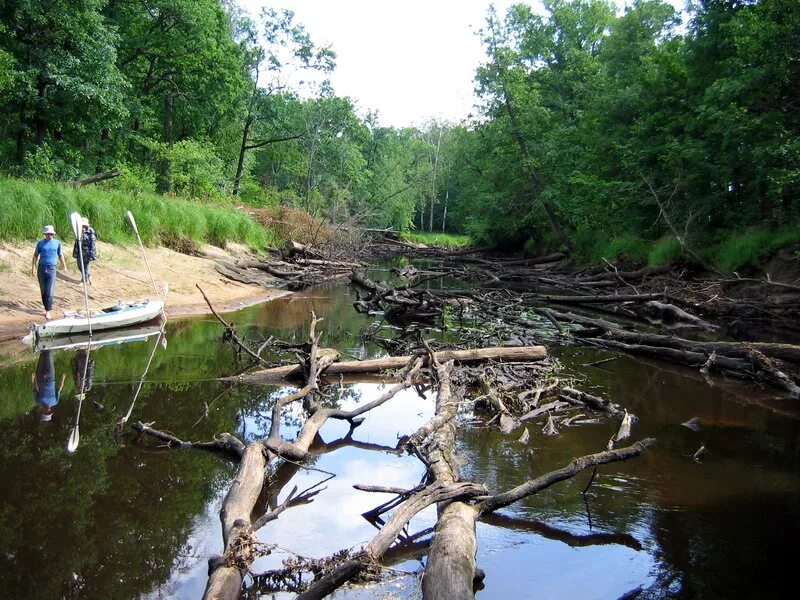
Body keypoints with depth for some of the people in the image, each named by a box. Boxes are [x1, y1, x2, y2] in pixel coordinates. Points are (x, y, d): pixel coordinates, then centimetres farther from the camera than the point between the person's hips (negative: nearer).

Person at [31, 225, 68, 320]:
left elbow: (60, 255, 14)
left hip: (51, 269, -1)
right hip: (41, 268, 1)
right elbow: (36, 255, 6)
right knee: (43, 290, 8)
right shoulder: (40, 243, 3)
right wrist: (33, 267, -1)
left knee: (49, 291, -8)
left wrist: (65, 267, 16)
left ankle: (48, 312, -7)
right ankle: (46, 307, 21)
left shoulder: (57, 243, 4)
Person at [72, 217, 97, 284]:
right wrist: (75, 252, 14)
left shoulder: (90, 233, -16)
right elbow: (76, 243, 13)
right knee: (80, 266, 15)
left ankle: (84, 281, 17)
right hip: (80, 252, 7)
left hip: (86, 253, -7)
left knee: (85, 267, 2)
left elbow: (93, 244, -15)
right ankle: (88, 276, 36)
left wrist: (91, 254, -18)